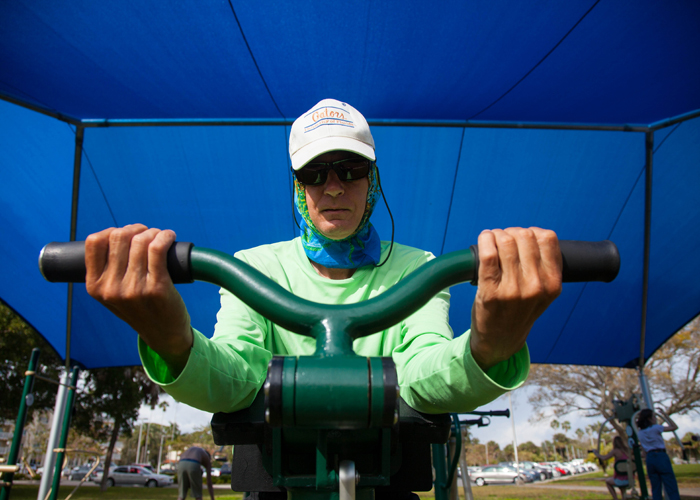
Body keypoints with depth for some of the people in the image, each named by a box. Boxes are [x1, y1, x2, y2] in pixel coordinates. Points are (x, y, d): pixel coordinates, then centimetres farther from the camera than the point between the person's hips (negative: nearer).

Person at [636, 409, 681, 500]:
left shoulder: (639, 433, 12)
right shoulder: (655, 428, -5)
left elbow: (644, 450, 13)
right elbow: (674, 427, 3)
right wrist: (665, 415, 10)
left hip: (650, 459, 6)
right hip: (661, 457, -5)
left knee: (656, 490, 7)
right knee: (672, 488, -3)